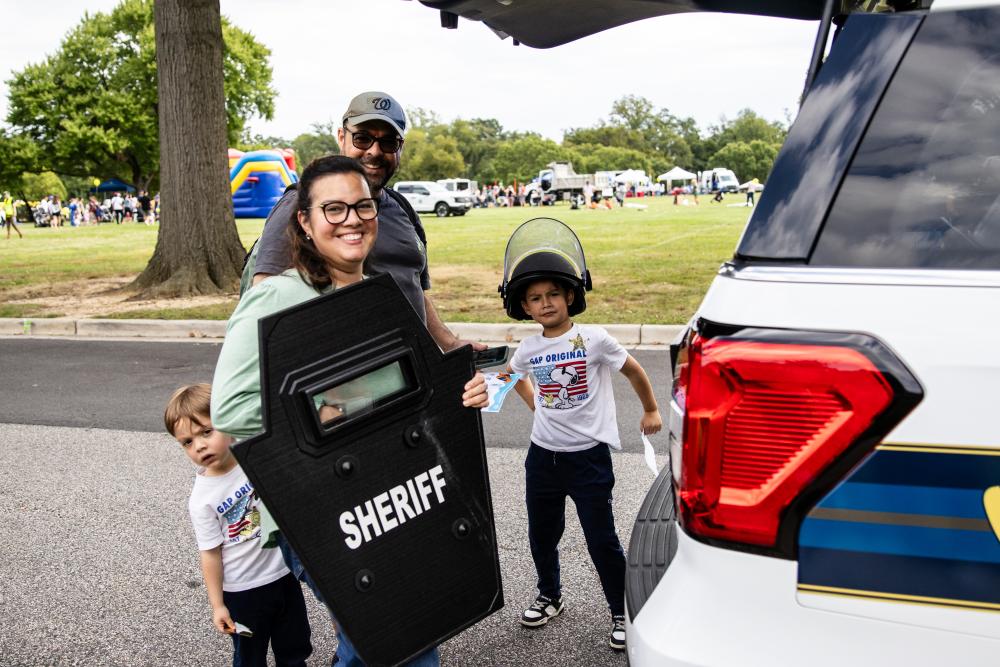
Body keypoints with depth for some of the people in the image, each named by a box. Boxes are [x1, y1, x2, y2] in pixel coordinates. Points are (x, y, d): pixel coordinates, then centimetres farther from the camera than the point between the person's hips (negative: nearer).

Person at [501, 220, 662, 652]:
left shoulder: (592, 339, -13)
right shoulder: (528, 349, 0)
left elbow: (633, 370, 1)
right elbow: (513, 374, 24)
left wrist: (651, 411, 11)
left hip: (589, 456, -5)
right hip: (543, 454, 5)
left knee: (601, 540, 1)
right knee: (541, 533, 18)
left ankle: (622, 616, 18)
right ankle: (550, 597, 41)